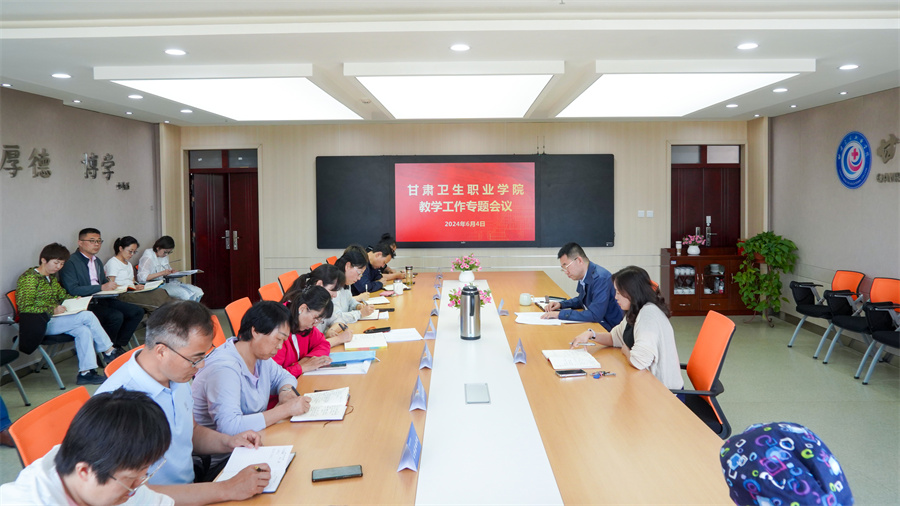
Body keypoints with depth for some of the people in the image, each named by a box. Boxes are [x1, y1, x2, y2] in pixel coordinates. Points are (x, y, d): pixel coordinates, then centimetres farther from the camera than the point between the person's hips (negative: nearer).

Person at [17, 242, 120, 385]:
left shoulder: (52, 277, 19)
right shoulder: (29, 278, -9)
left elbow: (62, 295, 28)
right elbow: (24, 307, -16)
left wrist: (74, 299, 4)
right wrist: (53, 309, -23)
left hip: (54, 319, 9)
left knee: (84, 330, -22)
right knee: (88, 316, -21)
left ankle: (86, 372, -24)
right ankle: (109, 351, -11)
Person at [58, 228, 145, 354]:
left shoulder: (97, 261, 21)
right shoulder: (70, 263, -7)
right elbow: (72, 290, -19)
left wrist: (111, 285, 3)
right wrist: (102, 287, -21)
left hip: (101, 300, 9)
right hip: (85, 304, -9)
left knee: (137, 311, -6)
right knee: (116, 316, -31)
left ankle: (118, 345, 1)